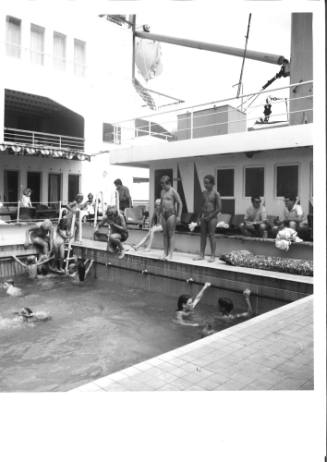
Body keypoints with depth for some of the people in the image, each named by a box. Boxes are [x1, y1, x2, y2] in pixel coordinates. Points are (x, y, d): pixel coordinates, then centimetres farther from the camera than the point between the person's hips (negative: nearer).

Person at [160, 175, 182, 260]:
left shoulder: (173, 191, -8)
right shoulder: (162, 191, 13)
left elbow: (180, 203, -9)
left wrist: (178, 216, -13)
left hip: (171, 214, -7)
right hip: (164, 214, 7)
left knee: (171, 234, -5)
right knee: (165, 234, 8)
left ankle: (170, 254, -4)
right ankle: (165, 253, 13)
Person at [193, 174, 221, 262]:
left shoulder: (215, 193, -8)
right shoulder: (203, 193, 9)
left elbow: (219, 208, -10)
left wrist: (210, 216, -11)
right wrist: (199, 217, 11)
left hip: (212, 217, -6)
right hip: (204, 217, 6)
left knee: (211, 235, -4)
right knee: (203, 235, 7)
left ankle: (213, 256, 4)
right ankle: (201, 255, 13)